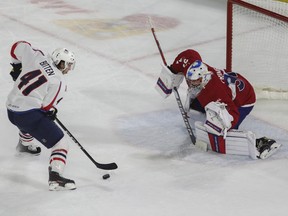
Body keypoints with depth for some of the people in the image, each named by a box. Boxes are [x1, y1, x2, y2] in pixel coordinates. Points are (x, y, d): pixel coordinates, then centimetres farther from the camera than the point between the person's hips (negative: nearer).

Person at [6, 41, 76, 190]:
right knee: (60, 143, -5)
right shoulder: (58, 82, -11)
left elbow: (18, 46, 12)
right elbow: (47, 107, -11)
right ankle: (55, 177, -19)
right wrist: (51, 112, 12)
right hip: (30, 114, -8)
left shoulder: (37, 56, 2)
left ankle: (25, 145, 72)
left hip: (11, 109, 8)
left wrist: (17, 66, 26)